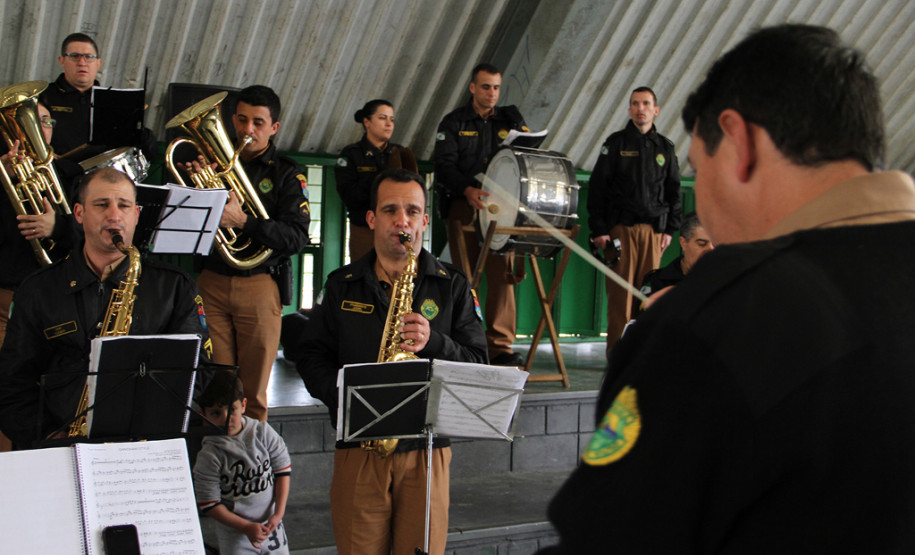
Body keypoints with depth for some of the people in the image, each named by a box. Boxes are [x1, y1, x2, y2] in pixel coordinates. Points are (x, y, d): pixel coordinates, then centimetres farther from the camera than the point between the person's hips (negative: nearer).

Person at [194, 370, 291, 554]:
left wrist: (278, 513, -5)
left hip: (271, 523, 3)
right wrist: (247, 527, -15)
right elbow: (209, 504, -11)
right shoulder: (209, 455, -15)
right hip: (235, 535, -3)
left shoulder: (262, 432, -6)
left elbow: (283, 469, 2)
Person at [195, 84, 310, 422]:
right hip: (210, 283, 2)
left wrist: (243, 221, -20)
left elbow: (297, 238, -7)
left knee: (253, 391, 1)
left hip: (259, 287, -2)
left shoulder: (286, 174, 6)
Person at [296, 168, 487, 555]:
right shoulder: (342, 285, 11)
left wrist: (434, 343, -16)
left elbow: (478, 365, 2)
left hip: (426, 449, -1)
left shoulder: (452, 286, 7)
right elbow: (312, 356, 8)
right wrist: (343, 398, -10)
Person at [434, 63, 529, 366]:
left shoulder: (510, 120, 15)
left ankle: (500, 346, -6)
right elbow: (444, 166, -4)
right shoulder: (454, 123, 7)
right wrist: (468, 189, -22)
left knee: (502, 272, -7)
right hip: (463, 204, -2)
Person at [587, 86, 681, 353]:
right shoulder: (616, 143, 5)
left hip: (653, 230, 3)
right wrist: (598, 229, -6)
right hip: (620, 228, -2)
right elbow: (597, 188, 2)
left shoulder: (665, 147, 13)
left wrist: (670, 229, 6)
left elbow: (674, 191, 16)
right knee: (620, 292, -5)